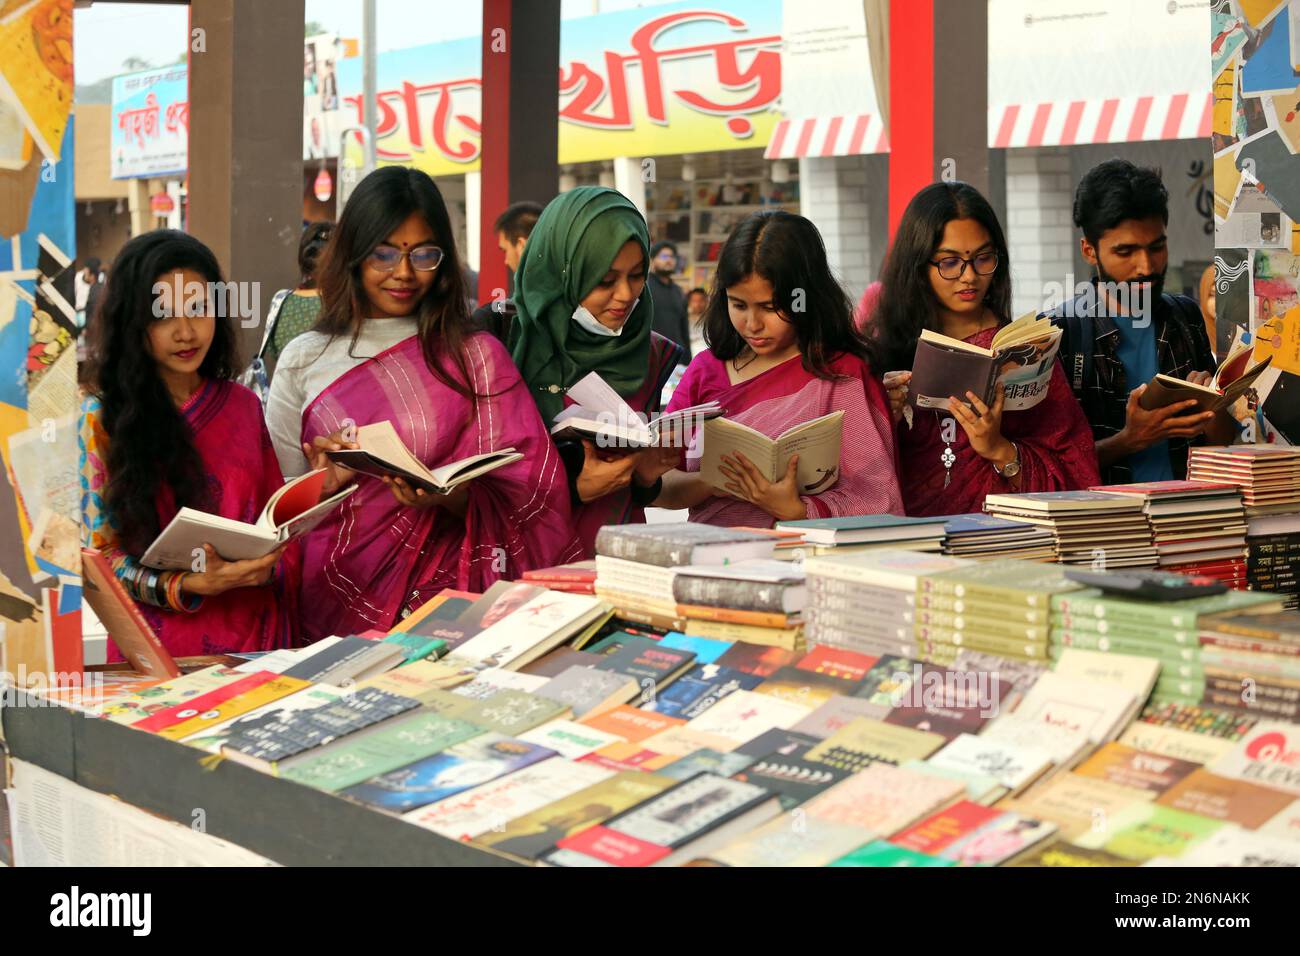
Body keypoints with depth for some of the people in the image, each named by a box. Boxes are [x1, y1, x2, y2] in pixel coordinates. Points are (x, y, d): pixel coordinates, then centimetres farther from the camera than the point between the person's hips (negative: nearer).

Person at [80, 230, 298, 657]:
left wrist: (267, 569, -4)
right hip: (159, 646, -3)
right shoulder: (102, 417, 0)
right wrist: (186, 587, -16)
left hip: (256, 632, 3)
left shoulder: (245, 406, 12)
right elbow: (101, 554, 0)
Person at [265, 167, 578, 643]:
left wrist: (446, 497, -16)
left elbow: (514, 494, 3)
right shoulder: (304, 360, 11)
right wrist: (326, 482, -7)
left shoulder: (476, 356, 9)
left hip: (447, 594, -1)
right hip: (336, 597, 1)